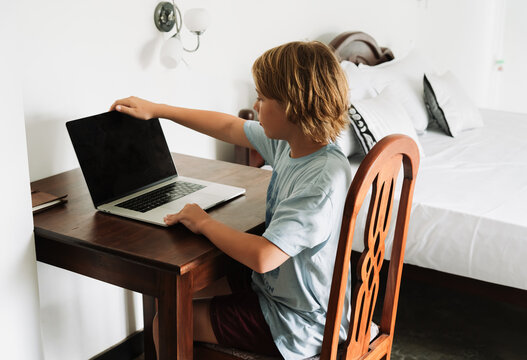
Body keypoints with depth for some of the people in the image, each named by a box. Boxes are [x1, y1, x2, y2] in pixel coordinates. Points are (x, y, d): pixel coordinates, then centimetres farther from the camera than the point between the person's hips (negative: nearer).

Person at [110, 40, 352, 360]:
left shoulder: (325, 178, -32)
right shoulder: (288, 142, -4)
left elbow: (262, 256, -37)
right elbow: (230, 127, 11)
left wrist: (205, 223, -20)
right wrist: (155, 109, 18)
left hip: (295, 323, -9)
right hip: (272, 285, 9)